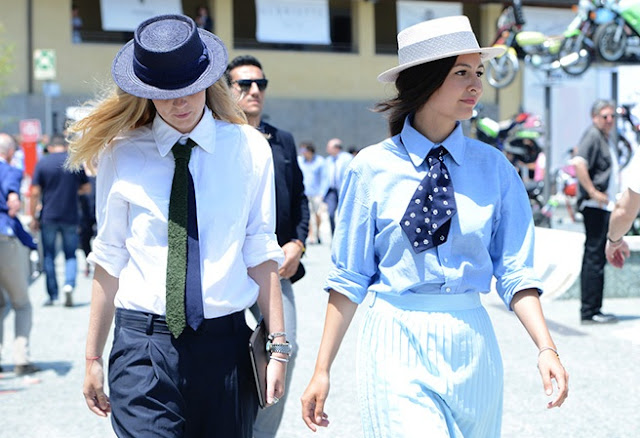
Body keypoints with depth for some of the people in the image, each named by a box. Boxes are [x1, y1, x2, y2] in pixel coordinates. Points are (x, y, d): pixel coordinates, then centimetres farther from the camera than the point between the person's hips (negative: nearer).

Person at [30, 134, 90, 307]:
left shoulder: (42, 163, -3)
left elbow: (35, 192, -5)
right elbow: (86, 188, 7)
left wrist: (33, 217, 2)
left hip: (48, 216, -1)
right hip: (70, 216, 1)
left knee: (48, 255, 9)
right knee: (70, 254, 10)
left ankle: (52, 295, 10)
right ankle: (69, 284, -14)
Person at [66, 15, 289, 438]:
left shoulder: (249, 149, 3)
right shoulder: (120, 154, 3)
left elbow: (260, 252, 2)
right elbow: (109, 260, 6)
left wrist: (278, 344, -2)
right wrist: (93, 357, 7)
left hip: (226, 344, 1)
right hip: (143, 346, -1)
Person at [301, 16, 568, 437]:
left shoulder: (495, 168, 2)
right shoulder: (373, 167, -3)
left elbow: (515, 272, 0)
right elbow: (349, 278, -1)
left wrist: (546, 348, -15)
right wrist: (322, 371, -3)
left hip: (471, 343, 3)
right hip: (397, 345, -2)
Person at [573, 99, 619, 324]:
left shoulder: (606, 138, 20)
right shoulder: (592, 135, -11)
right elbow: (578, 163, -27)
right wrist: (593, 192, -24)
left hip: (604, 205, 10)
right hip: (595, 205, -10)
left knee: (595, 257, 13)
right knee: (595, 257, -10)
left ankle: (590, 311, 19)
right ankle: (590, 312, -8)